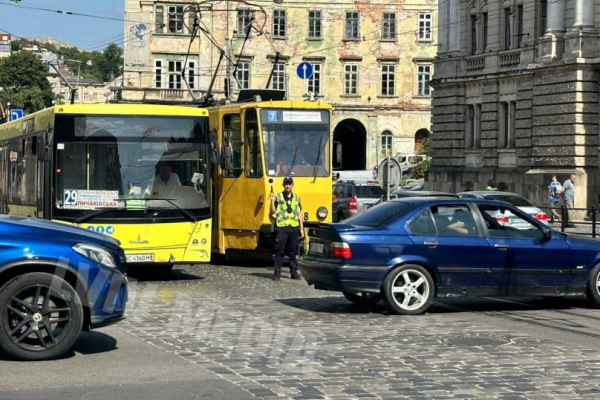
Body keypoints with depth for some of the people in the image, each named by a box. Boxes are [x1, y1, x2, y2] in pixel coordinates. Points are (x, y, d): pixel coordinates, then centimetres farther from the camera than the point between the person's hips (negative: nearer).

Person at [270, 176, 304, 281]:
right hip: (281, 227, -3)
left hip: (294, 228, 3)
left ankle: (294, 272, 14)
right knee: (279, 252, -2)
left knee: (293, 252, 8)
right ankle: (277, 273, 2)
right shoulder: (278, 197, 3)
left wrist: (301, 229, 10)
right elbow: (273, 212, -3)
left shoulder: (297, 198, 13)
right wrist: (272, 201, -18)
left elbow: (299, 215, 14)